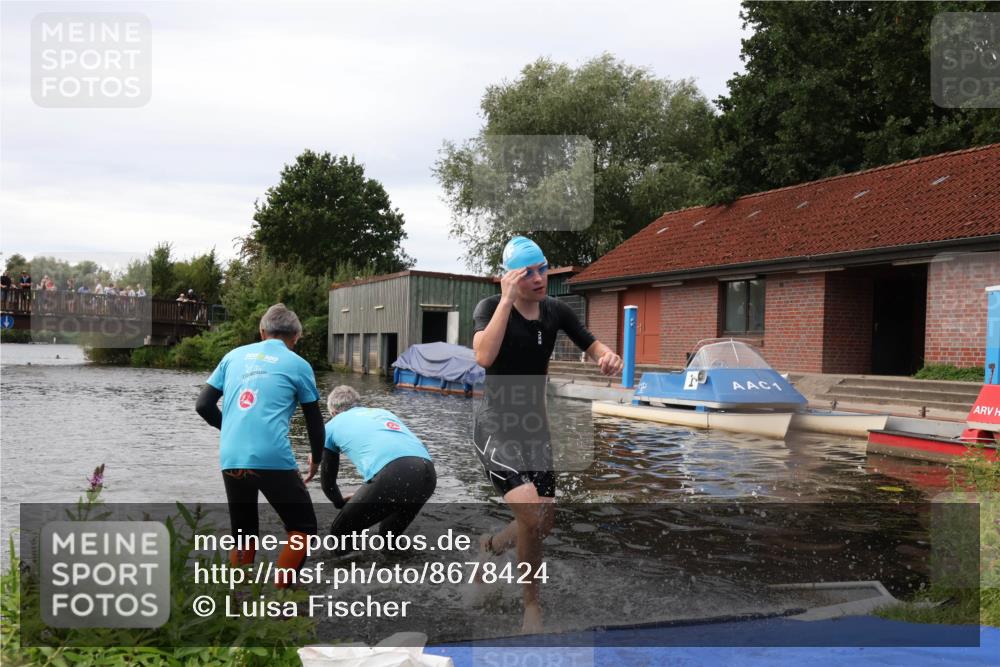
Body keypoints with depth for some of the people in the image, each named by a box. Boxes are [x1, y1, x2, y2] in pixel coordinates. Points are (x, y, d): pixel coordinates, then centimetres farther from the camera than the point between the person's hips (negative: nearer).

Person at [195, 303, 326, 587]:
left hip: (231, 460, 4)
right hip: (273, 460, -4)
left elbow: (203, 405, 14)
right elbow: (314, 420, 14)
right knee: (302, 528, 11)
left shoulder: (234, 356, 16)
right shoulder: (298, 365, 8)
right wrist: (316, 459, 30)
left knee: (243, 535, 20)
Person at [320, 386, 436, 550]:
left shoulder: (333, 425, 26)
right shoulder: (383, 412, 38)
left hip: (392, 476, -5)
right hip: (427, 473, 6)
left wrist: (341, 503, 57)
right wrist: (363, 497, 60)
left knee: (341, 534, 15)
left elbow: (327, 477, 36)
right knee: (389, 536, 29)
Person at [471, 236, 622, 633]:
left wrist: (608, 358, -17)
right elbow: (483, 357, -30)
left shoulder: (556, 311, 0)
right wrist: (507, 299, -28)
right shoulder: (491, 307, -12)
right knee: (531, 514, -21)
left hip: (534, 424, 6)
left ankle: (492, 545, 38)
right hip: (495, 424, -5)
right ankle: (532, 603, 4)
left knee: (544, 523, 7)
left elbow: (594, 348, 7)